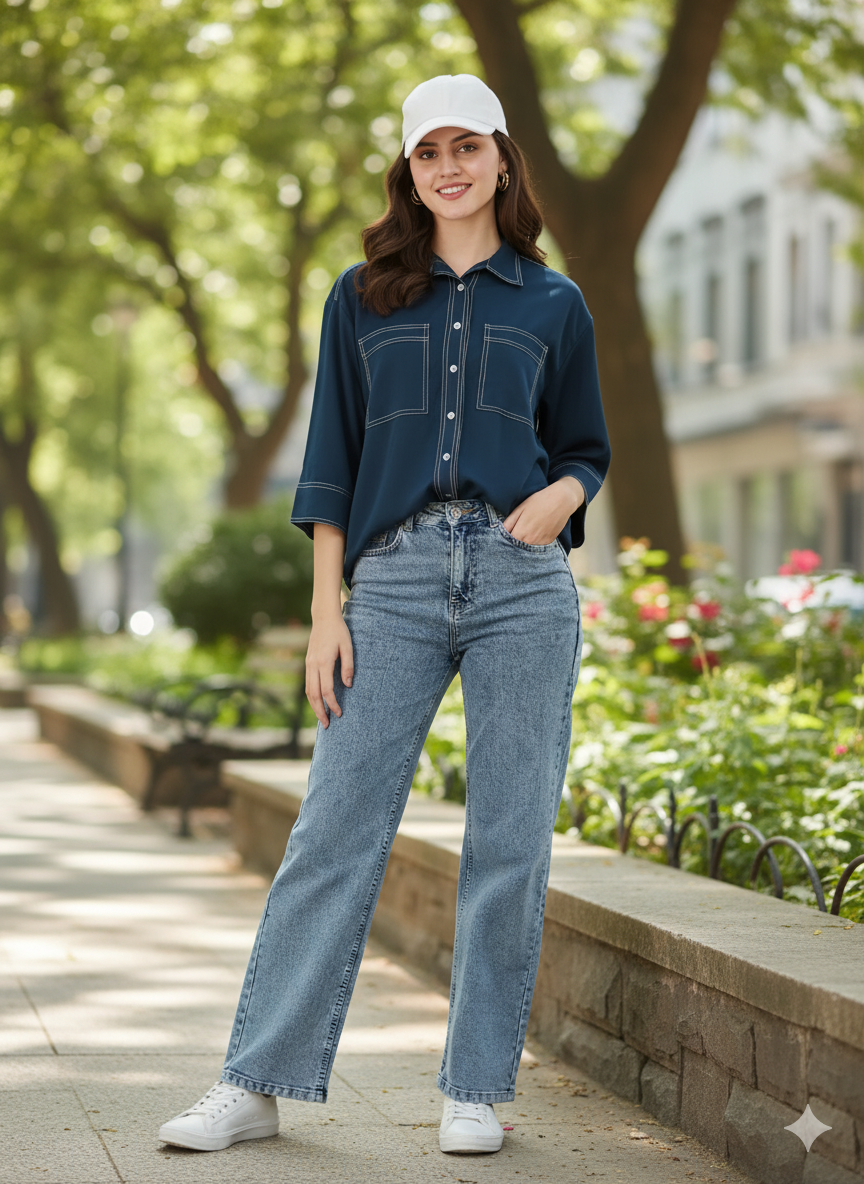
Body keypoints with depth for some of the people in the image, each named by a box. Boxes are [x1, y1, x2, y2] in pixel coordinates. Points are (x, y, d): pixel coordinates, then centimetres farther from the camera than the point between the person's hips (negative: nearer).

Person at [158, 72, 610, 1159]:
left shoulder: (553, 306, 13)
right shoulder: (362, 299, 13)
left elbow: (585, 450, 18)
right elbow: (332, 462, 10)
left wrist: (560, 495, -6)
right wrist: (326, 612, 2)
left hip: (522, 582, 0)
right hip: (395, 578, 0)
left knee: (509, 843, 0)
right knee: (335, 831, -4)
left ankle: (476, 1091, 11)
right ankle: (256, 1084, 1)